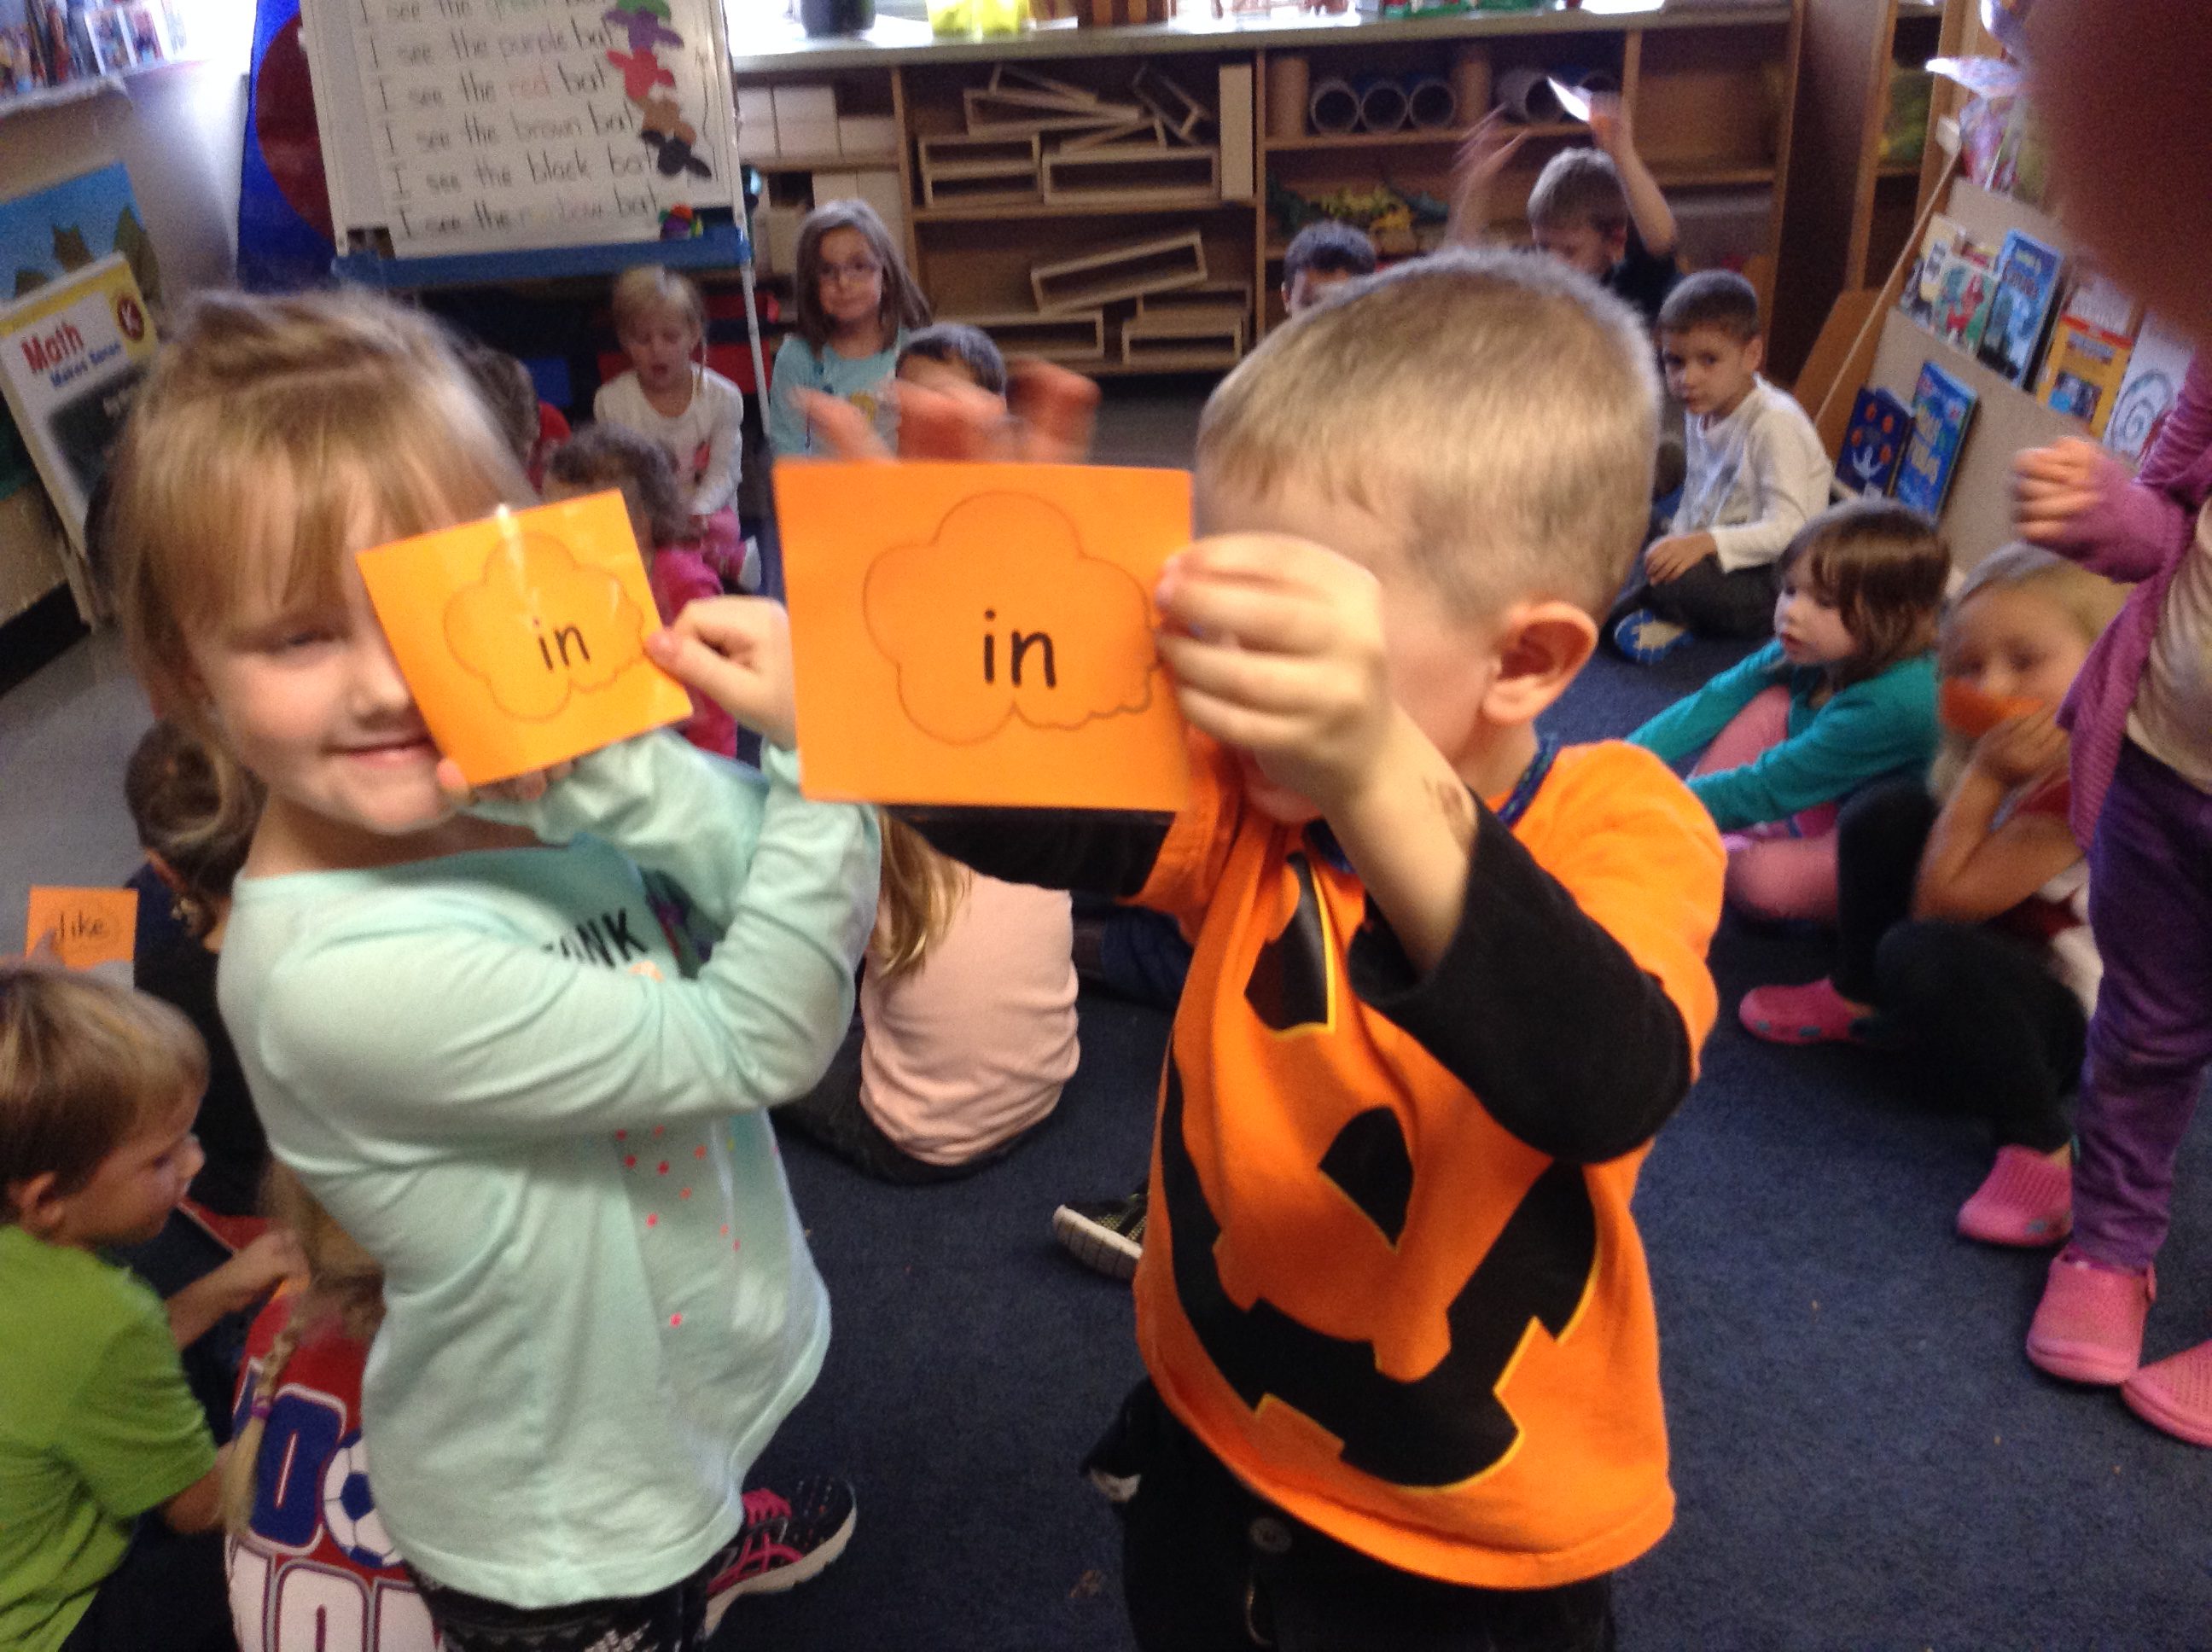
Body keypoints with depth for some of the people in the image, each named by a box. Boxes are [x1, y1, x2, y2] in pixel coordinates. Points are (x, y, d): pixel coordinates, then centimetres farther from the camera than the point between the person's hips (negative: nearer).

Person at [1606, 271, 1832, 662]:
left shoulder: (1776, 422, -21)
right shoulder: (1702, 413, 6)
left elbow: (1787, 528, -28)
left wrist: (1706, 542, -40)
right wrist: (1678, 541, -6)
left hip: (1776, 581, -9)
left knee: (1677, 580, -35)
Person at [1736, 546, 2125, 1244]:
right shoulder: (2027, 756, -2)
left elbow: (1945, 899, -26)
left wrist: (1983, 777, -25)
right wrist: (1985, 774, -8)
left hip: (2075, 1018, -9)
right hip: (2005, 956, 9)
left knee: (1922, 955, -38)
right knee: (1887, 812, -6)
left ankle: (2040, 1150, -18)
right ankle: (1858, 1003, 12)